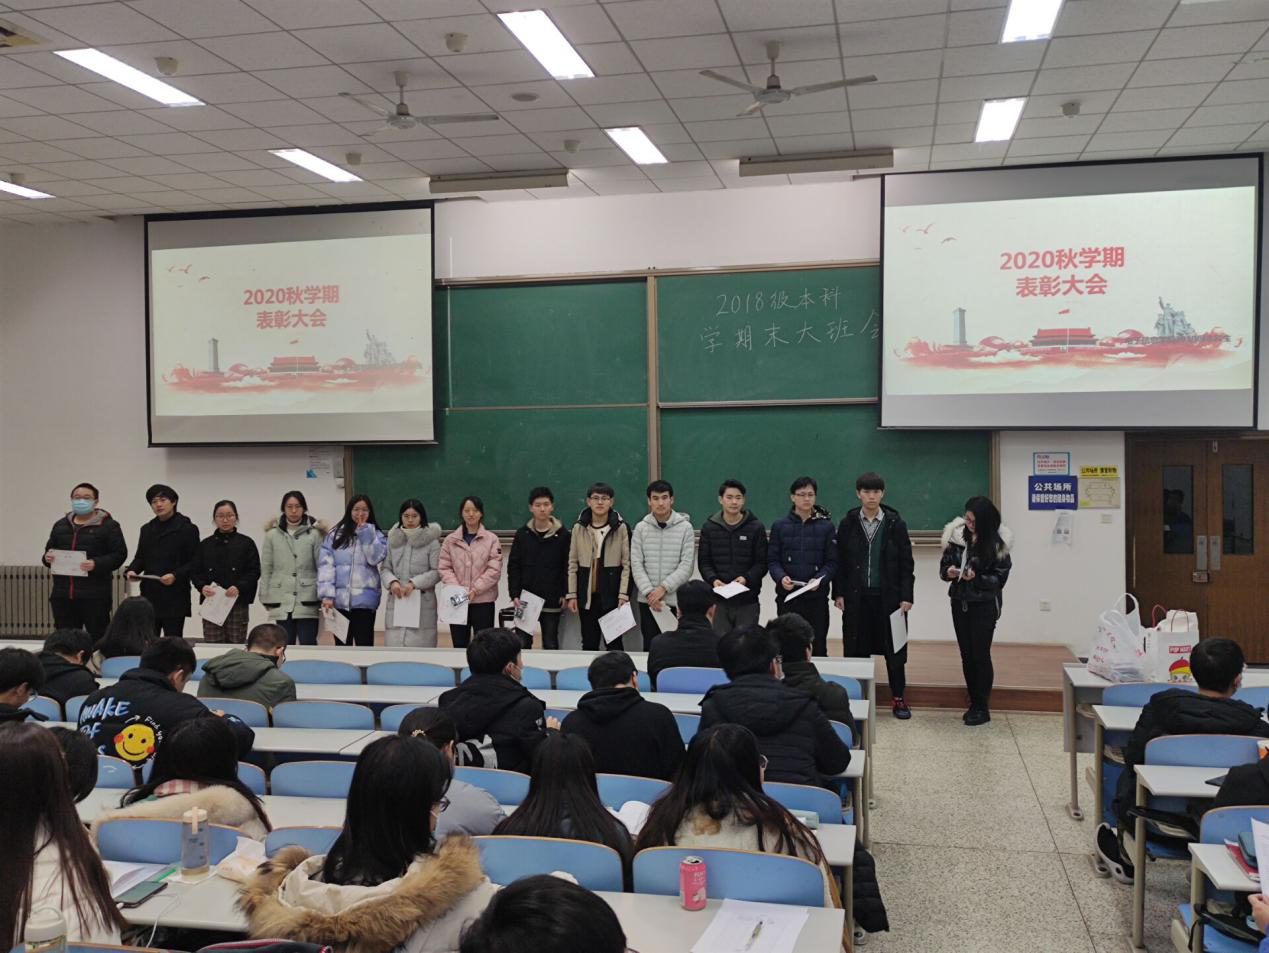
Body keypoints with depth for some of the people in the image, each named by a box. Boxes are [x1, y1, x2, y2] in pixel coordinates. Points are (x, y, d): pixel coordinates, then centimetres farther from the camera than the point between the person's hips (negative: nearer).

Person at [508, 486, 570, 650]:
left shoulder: (561, 535, -1)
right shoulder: (522, 534, 2)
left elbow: (567, 567, 1)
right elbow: (513, 566, 2)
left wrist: (565, 594, -6)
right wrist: (514, 594, -6)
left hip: (552, 601, -1)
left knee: (550, 645, 7)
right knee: (522, 644, 7)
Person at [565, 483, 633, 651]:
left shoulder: (621, 528, -3)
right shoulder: (578, 528, 5)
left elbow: (627, 564, -3)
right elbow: (572, 563, 6)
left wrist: (624, 595, -9)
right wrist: (571, 594, 2)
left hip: (612, 595, -2)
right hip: (587, 595, 3)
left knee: (614, 643, 1)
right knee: (589, 644, 9)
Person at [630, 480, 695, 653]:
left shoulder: (685, 527, -2)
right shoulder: (641, 528, 4)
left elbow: (687, 565, -6)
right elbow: (636, 564, 0)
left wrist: (663, 588, -13)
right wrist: (649, 592, -12)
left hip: (676, 600, -2)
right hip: (647, 600, 2)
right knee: (650, 646, 8)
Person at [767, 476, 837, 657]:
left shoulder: (826, 525, 2)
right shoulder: (780, 525, 5)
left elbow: (832, 562, 0)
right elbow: (772, 560, 4)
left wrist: (819, 579, -17)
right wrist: (781, 577, -15)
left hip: (817, 597, -1)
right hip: (787, 596, 1)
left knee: (817, 647, 3)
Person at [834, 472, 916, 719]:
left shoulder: (895, 523, 0)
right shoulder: (848, 523, 3)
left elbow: (906, 562, 1)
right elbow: (840, 560, 5)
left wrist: (906, 596, -5)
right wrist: (839, 593, -1)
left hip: (888, 596, -1)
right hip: (856, 596, 1)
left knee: (894, 647, 4)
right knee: (856, 648, 4)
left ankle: (898, 699, 14)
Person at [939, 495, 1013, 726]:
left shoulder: (997, 542, -11)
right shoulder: (956, 535, -2)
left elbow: (1000, 577, -8)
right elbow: (944, 564, 6)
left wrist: (976, 578, -23)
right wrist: (949, 572, -16)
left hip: (984, 605, -4)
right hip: (960, 602, 4)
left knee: (980, 654, -1)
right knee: (966, 654, 9)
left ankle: (982, 707, 9)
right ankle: (973, 702, 21)